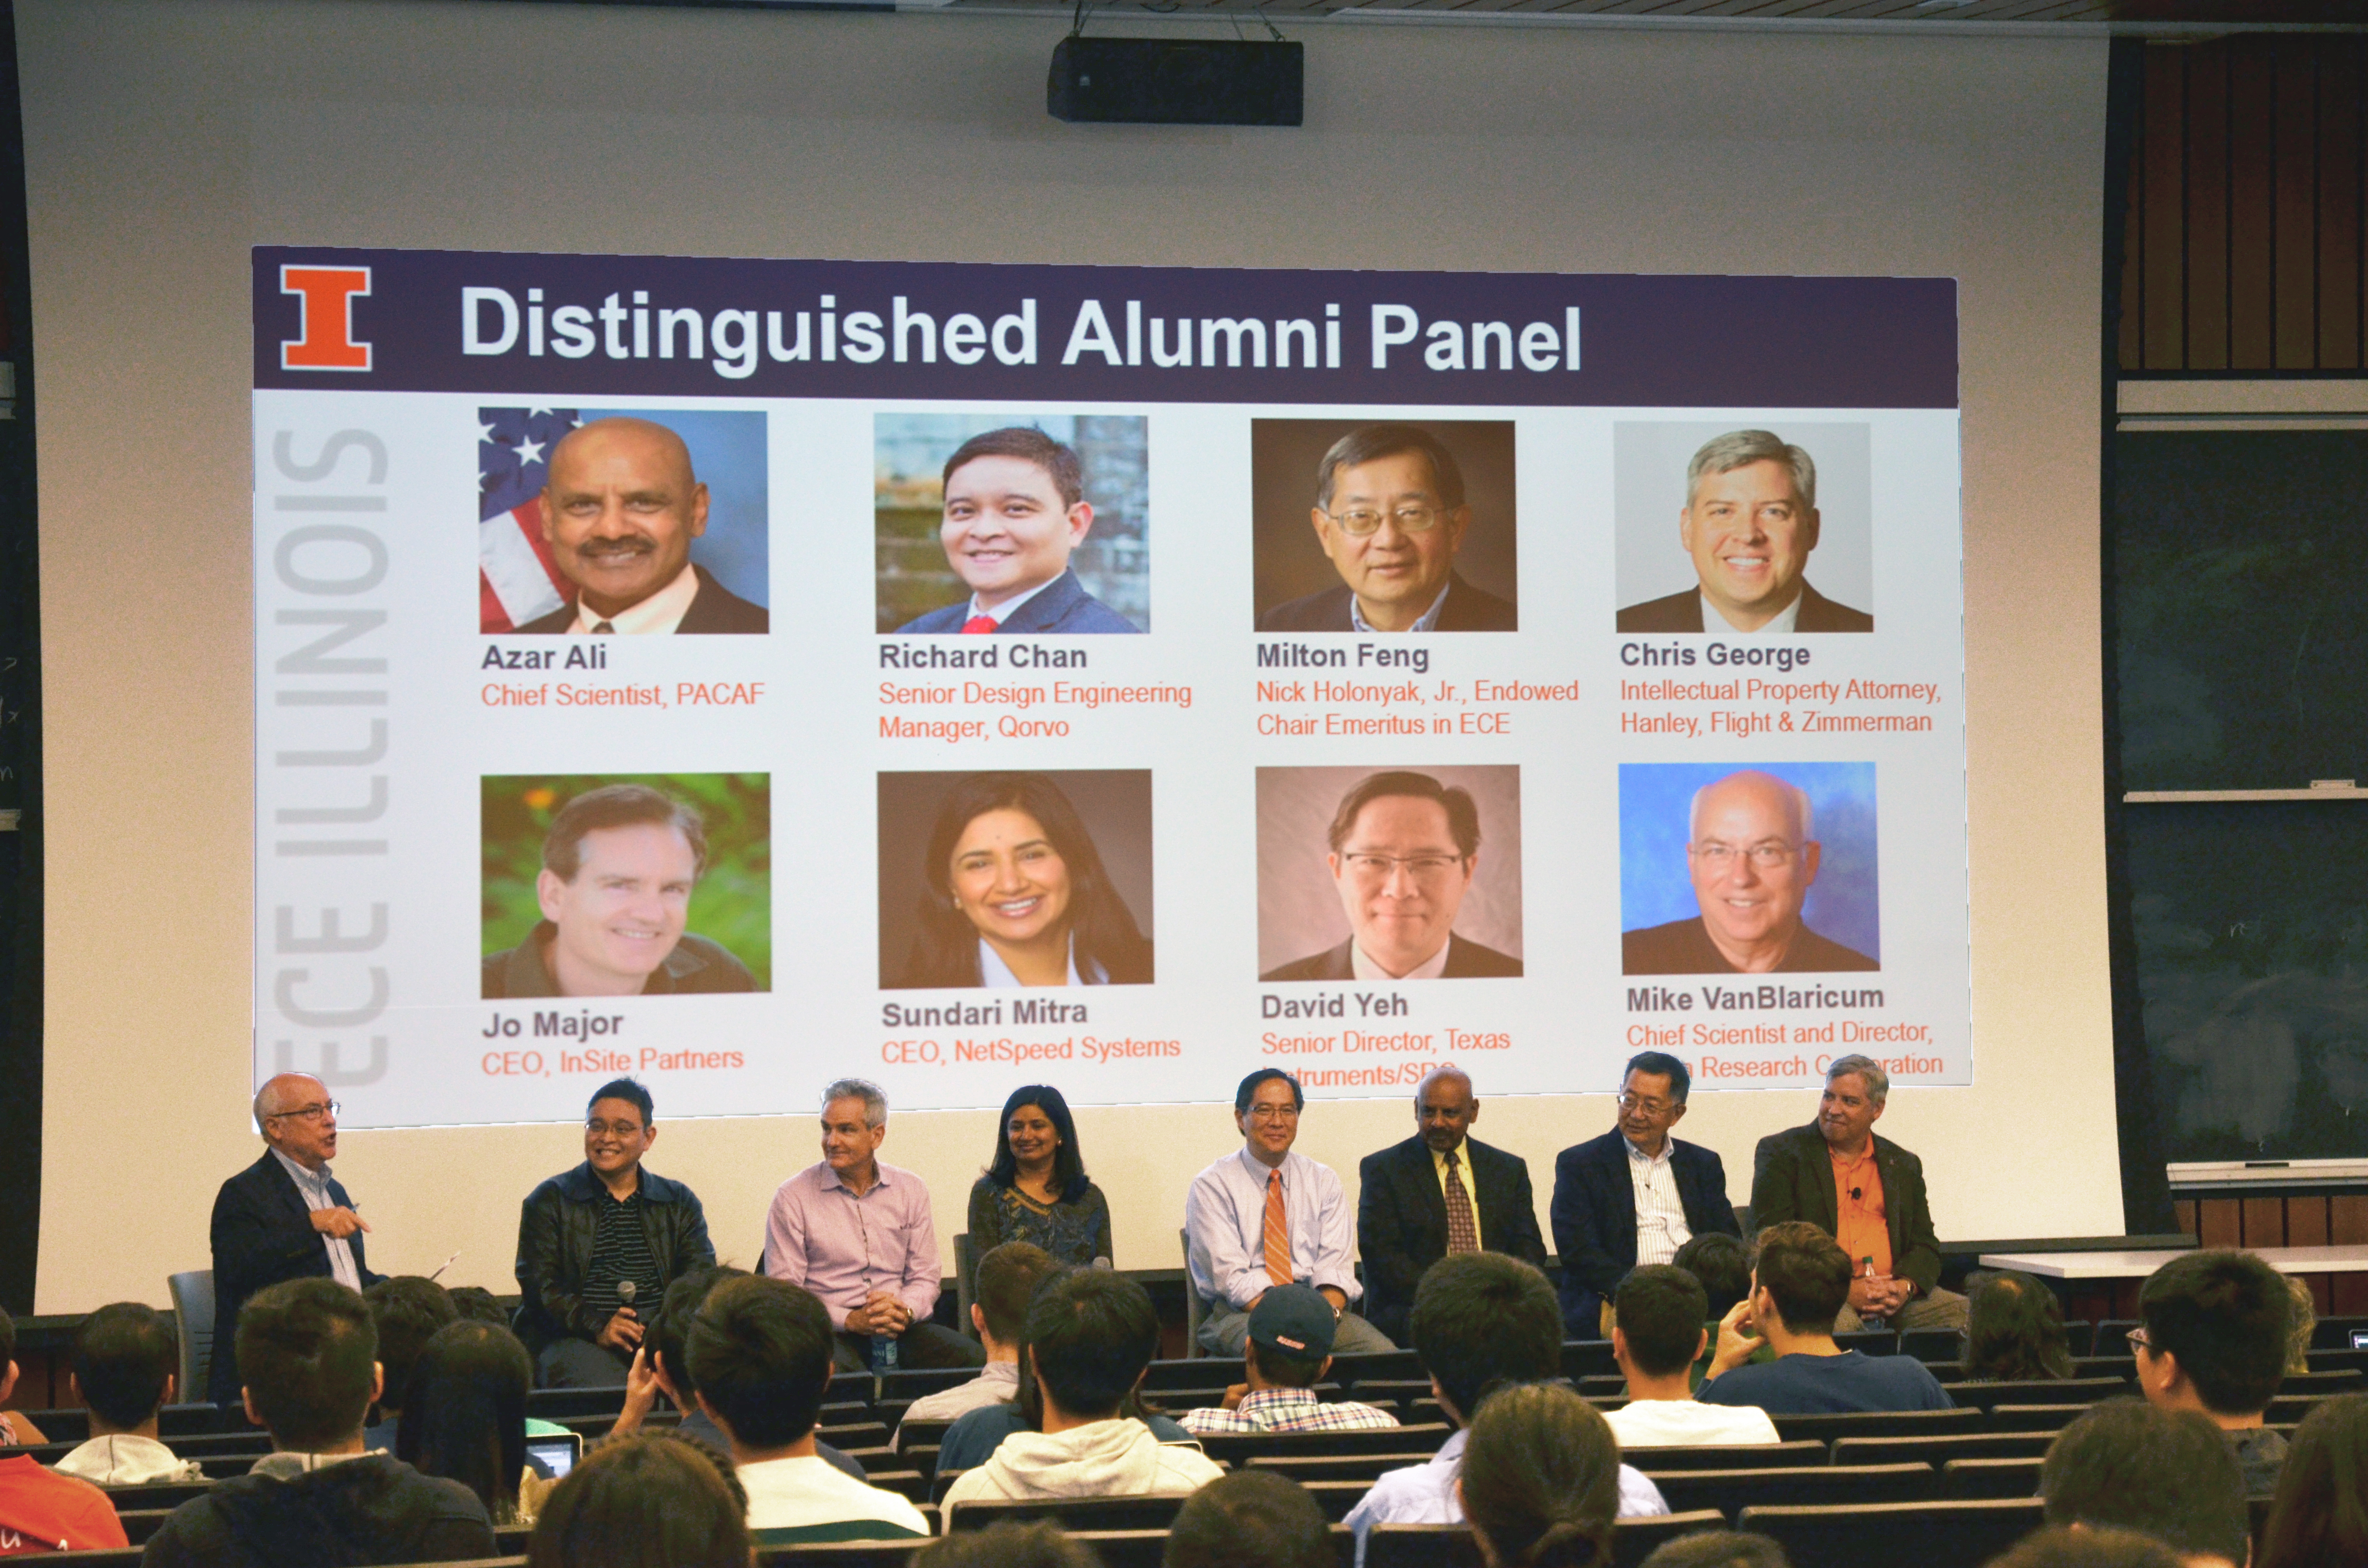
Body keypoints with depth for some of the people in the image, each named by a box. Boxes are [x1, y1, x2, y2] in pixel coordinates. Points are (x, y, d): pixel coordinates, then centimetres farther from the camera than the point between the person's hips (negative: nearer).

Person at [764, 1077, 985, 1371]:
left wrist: (904, 1311, -12)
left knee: (975, 1359, -22)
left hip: (899, 1330, 5)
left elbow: (924, 1278, 13)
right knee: (840, 1370, -41)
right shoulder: (793, 1198, 1)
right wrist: (850, 1320, -17)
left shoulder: (912, 1190, 13)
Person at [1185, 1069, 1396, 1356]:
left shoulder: (1323, 1181, 15)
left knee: (1384, 1352, -25)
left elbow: (1335, 1265, 4)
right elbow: (1232, 1277, -9)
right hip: (1239, 1313, -4)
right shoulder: (1212, 1186, 2)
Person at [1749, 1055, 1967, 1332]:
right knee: (1840, 1322, -39)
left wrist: (1905, 1286, -9)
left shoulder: (1903, 1165, 19)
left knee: (1967, 1313, -18)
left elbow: (1925, 1246, 16)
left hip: (1891, 1296, 5)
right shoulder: (1781, 1152, 6)